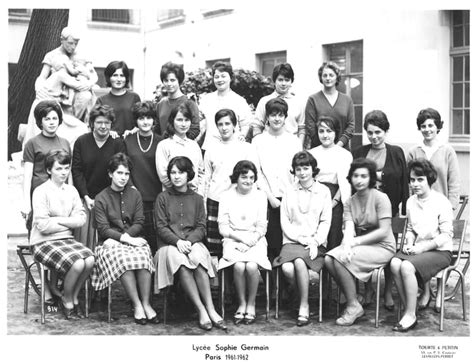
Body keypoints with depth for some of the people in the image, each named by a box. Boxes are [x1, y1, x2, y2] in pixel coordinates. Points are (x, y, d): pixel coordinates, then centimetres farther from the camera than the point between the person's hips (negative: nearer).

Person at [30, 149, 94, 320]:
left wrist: (58, 220, -11)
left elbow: (81, 219, 1)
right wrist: (69, 223, -5)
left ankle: (74, 297, 3)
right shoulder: (41, 192, -8)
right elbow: (43, 226, -16)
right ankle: (67, 301, 1)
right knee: (77, 263, -27)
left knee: (90, 260, -22)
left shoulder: (71, 190, 10)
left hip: (66, 239, 6)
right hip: (43, 242, -6)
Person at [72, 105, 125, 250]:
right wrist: (86, 197, -7)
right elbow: (77, 171, 2)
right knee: (84, 238, -2)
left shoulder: (118, 144, 2)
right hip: (86, 198, 1)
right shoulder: (81, 142, 4)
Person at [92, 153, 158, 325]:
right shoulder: (101, 198, 6)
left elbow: (139, 223, 6)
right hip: (111, 243, -2)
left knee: (143, 256, -31)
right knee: (123, 259, -35)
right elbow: (103, 229, -4)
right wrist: (122, 237, -18)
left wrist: (124, 236, -11)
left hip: (133, 239, 2)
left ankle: (146, 304, -31)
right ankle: (137, 306, -32)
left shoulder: (135, 194, 14)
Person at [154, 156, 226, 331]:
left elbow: (201, 228, 8)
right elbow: (160, 228, 2)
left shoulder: (197, 199, 17)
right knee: (181, 262, -35)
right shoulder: (162, 198, 11)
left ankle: (210, 308, -38)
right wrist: (177, 241, -15)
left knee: (198, 258, -34)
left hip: (193, 242, 1)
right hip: (169, 244, -1)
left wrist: (189, 241, -12)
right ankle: (202, 310, -37)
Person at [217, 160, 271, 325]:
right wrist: (240, 237, -12)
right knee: (239, 265, -30)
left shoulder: (260, 196, 7)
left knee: (251, 265, -30)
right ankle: (242, 304, -10)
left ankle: (251, 304, -8)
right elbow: (223, 228, 2)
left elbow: (262, 228, 6)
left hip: (255, 241, 0)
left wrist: (251, 239, -12)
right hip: (232, 240, 0)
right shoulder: (226, 196, 5)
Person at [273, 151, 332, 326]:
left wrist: (315, 242, -10)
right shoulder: (289, 192, 13)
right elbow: (284, 222, 7)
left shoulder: (323, 191, 9)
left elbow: (325, 222, 5)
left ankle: (304, 306, -18)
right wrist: (302, 239, -7)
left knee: (299, 261, -33)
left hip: (316, 243, -1)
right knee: (287, 268, -30)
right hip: (292, 241, 2)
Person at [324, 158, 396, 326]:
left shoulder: (380, 198, -7)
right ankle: (352, 300, -8)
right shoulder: (349, 202, 10)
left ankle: (354, 306, -13)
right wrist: (347, 245, -26)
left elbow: (384, 231, -15)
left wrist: (354, 242, -18)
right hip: (360, 246, 6)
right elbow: (349, 229, -3)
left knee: (340, 259, -27)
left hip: (382, 247, -6)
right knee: (328, 259, -20)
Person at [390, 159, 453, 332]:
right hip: (418, 248, 6)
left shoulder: (441, 202, -9)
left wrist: (423, 247, -17)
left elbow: (446, 235, -10)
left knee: (407, 267, -31)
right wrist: (409, 244, -1)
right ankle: (407, 310, -16)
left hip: (440, 251, -6)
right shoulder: (411, 201, 10)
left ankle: (410, 315, -18)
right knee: (395, 263, -26)